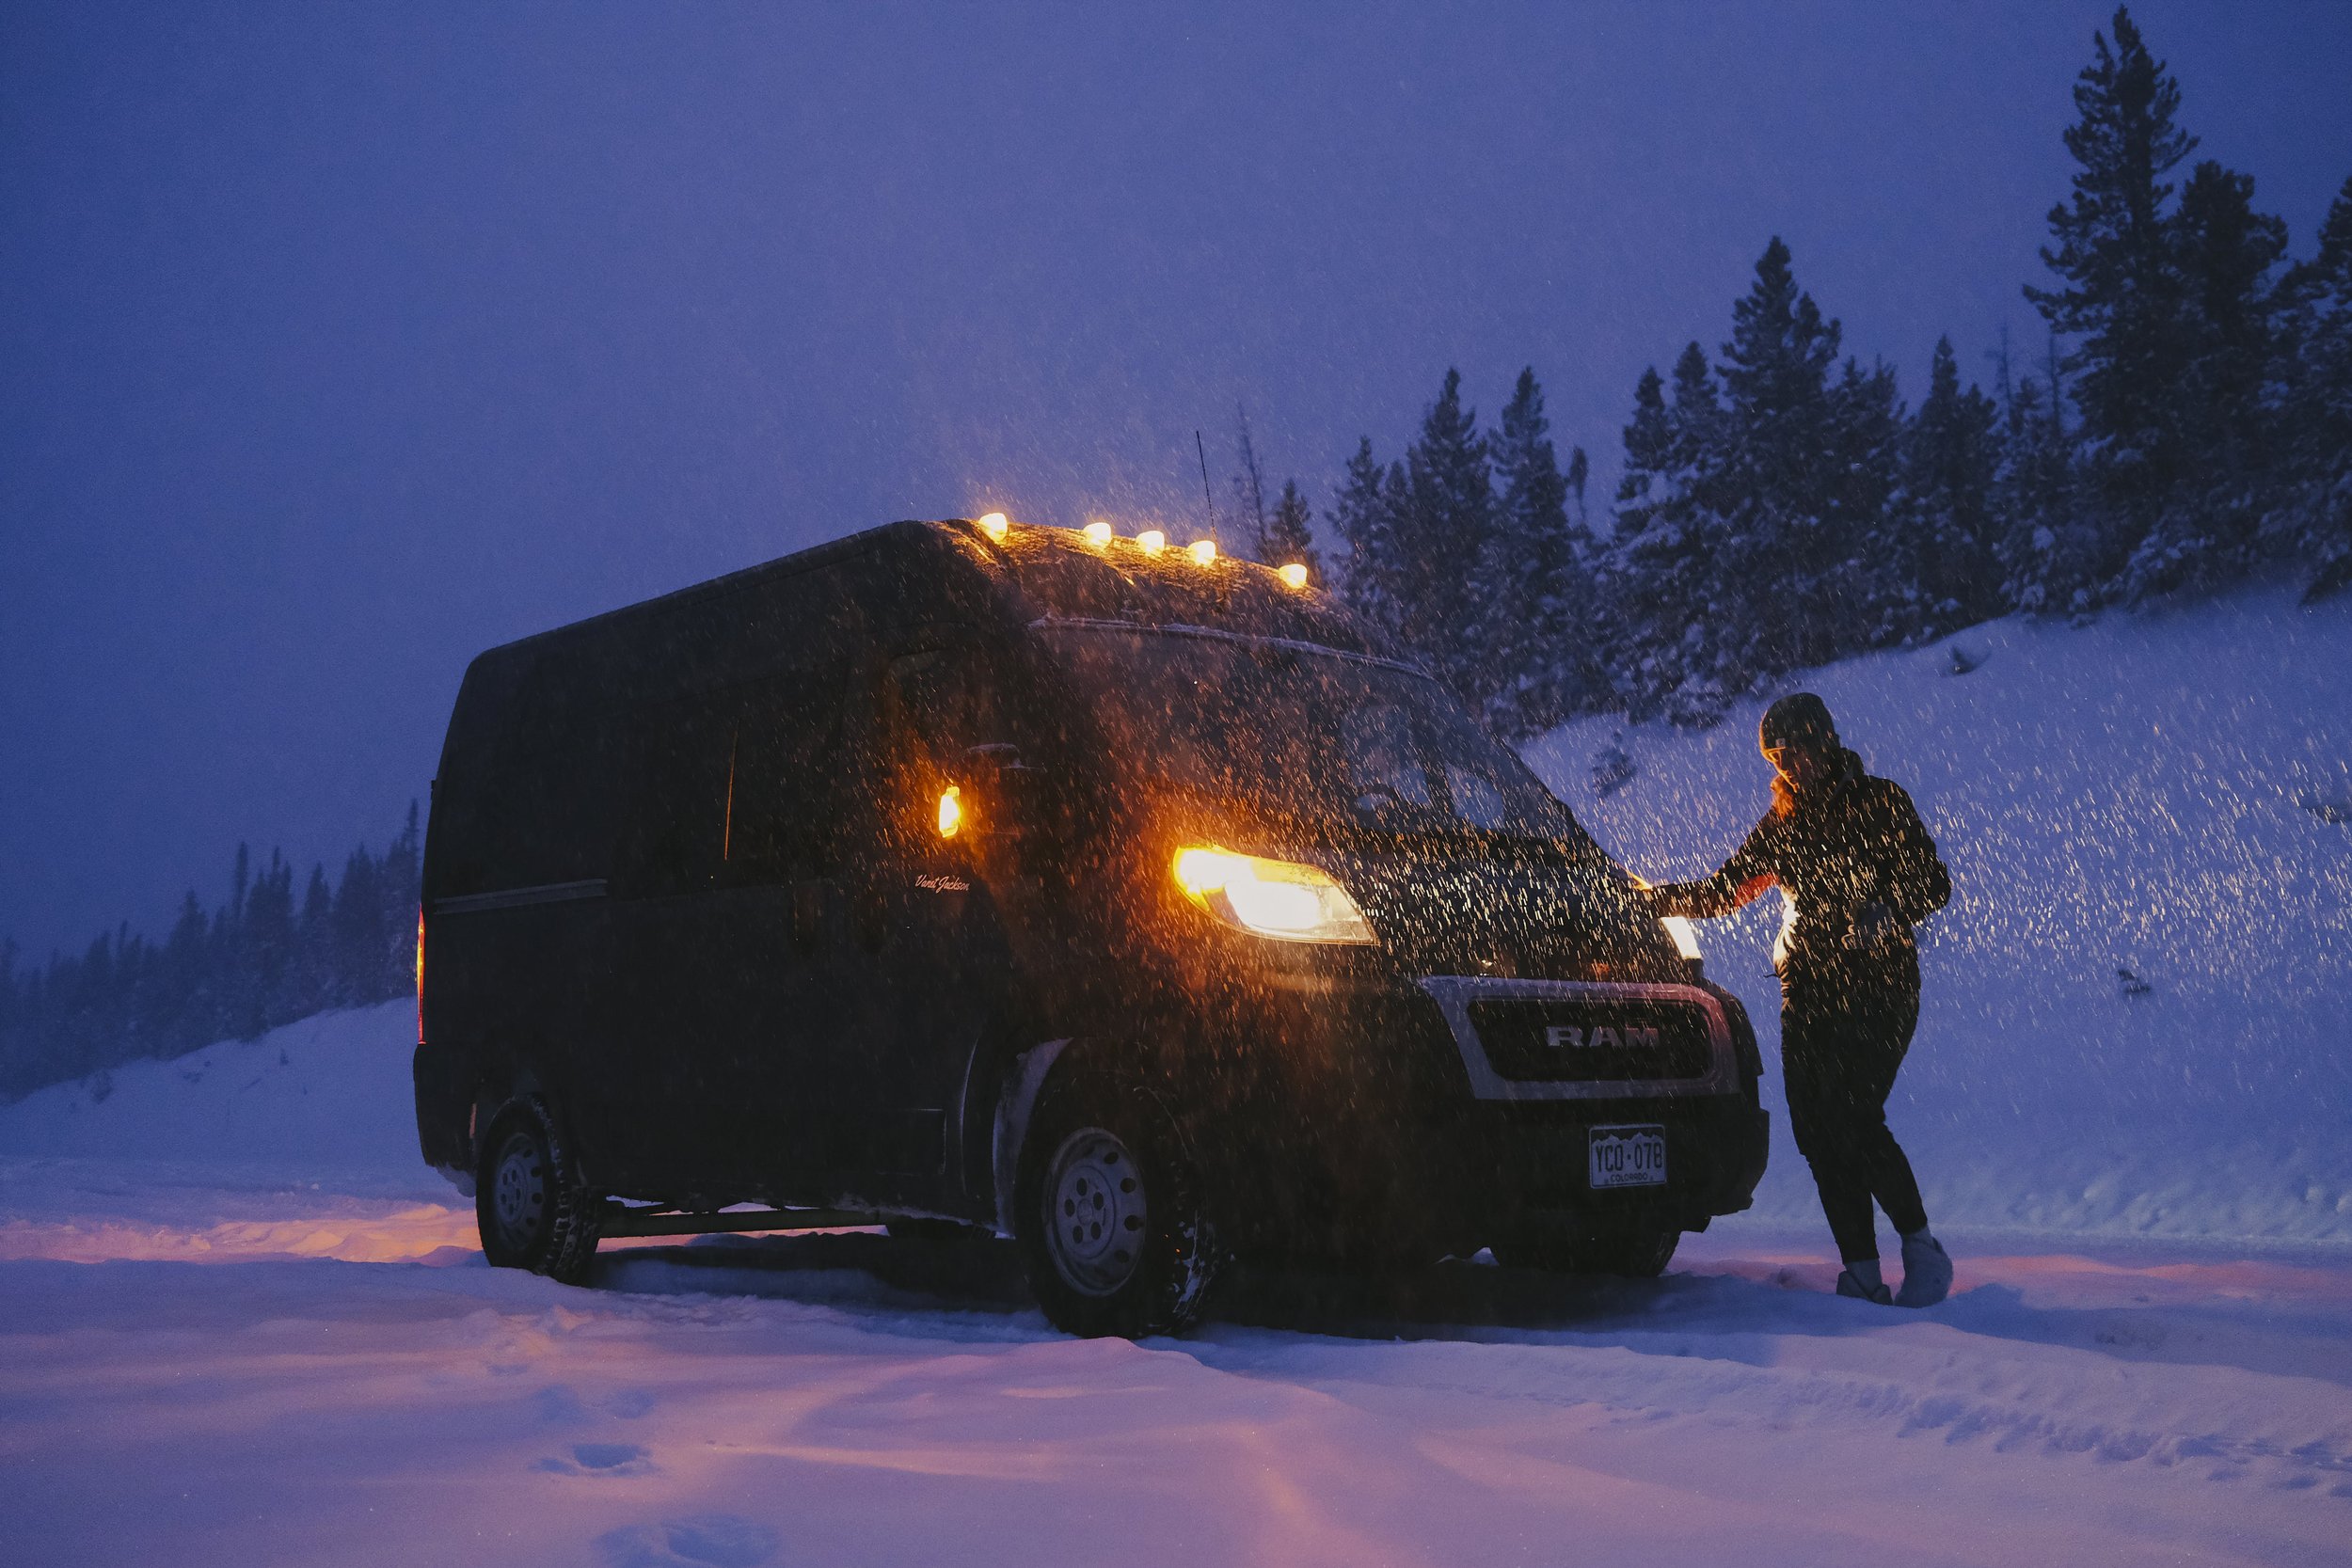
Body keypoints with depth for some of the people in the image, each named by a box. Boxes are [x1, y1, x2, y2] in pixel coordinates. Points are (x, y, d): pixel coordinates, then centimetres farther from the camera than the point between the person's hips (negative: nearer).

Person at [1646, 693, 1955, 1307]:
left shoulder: (1879, 801, 1)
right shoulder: (1785, 821, 16)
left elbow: (1934, 884, -3)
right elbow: (1720, 892, 20)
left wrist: (1888, 914, -22)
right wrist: (1651, 899, 9)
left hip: (1878, 985, -5)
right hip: (1807, 990, 5)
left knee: (1854, 1118, -19)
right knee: (1817, 1130, -5)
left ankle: (1923, 1250, -3)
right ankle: (1862, 1275, 0)